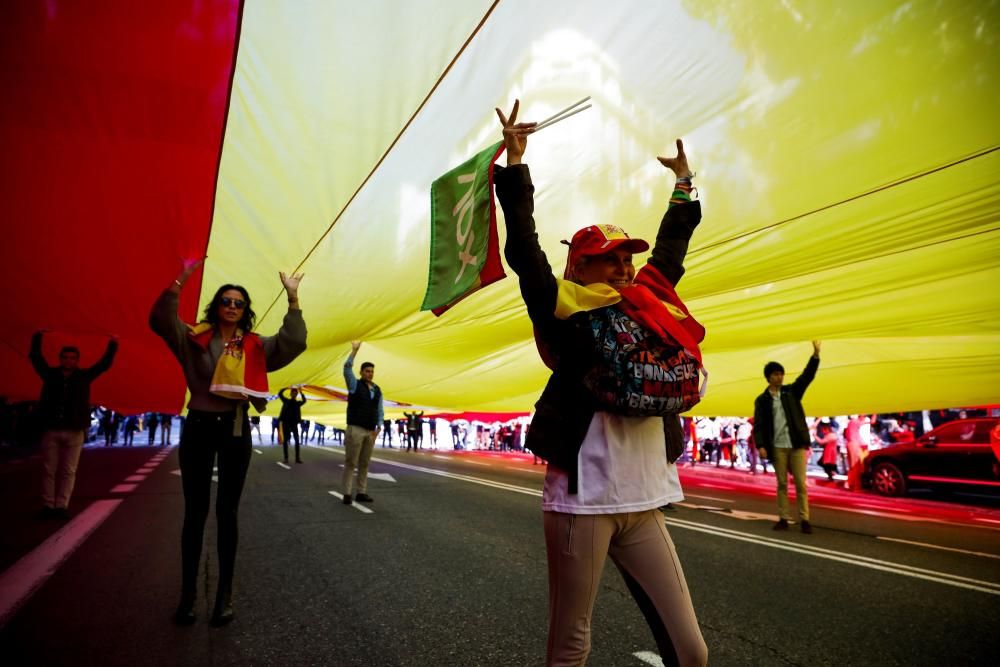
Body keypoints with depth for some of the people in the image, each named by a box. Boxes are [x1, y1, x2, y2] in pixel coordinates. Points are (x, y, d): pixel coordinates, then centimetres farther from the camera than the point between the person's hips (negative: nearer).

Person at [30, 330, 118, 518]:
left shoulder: (84, 376, 7)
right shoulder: (50, 374, 8)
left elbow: (104, 364, 6)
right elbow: (35, 358, 11)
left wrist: (112, 344, -1)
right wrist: (37, 337, 6)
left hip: (74, 431, 0)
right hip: (51, 430, 1)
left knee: (68, 471, 1)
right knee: (49, 470, 5)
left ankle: (62, 505, 4)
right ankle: (48, 505, 11)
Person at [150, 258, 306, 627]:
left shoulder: (255, 346, 5)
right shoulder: (195, 338, 3)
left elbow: (293, 342, -7)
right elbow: (160, 320, -12)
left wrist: (293, 299, -12)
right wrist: (180, 281, -20)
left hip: (235, 429, 1)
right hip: (198, 427, 0)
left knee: (227, 511, 8)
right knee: (195, 511, 6)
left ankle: (225, 594, 17)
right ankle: (187, 594, 17)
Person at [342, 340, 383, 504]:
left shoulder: (377, 390, 12)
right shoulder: (355, 385, 0)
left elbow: (380, 411, 12)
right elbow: (347, 368, -16)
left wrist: (378, 427, -1)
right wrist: (354, 350, -20)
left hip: (370, 431, 5)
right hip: (355, 429, -5)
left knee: (364, 463, 9)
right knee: (351, 462, -3)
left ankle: (361, 493, 15)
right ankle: (347, 494, 0)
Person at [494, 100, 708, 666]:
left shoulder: (644, 311, 12)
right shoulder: (568, 316, -4)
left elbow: (670, 253, 25)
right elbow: (525, 253, -13)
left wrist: (683, 182, 34)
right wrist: (515, 162, -12)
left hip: (645, 506, 6)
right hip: (584, 502, -6)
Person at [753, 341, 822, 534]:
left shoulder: (791, 391, 6)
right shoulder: (762, 400, 2)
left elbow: (807, 376, -6)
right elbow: (758, 425, -2)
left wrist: (815, 355, -18)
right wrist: (761, 445, -13)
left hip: (796, 445, 1)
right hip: (777, 447, 0)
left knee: (801, 483, 1)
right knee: (782, 484, 6)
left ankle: (804, 519, 7)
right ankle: (783, 518, 12)